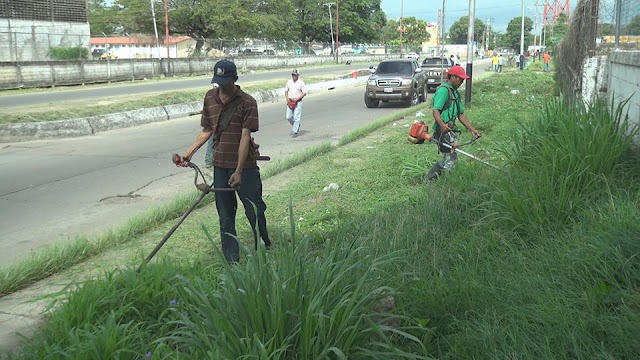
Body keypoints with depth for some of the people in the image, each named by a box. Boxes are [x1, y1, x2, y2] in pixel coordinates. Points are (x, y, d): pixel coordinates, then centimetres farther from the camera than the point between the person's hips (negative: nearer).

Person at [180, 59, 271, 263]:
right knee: (225, 215, 9)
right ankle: (231, 259, 19)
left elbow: (245, 137, -15)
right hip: (220, 164, 5)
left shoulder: (247, 102, -10)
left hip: (245, 165, -4)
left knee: (254, 210, 5)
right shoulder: (210, 98, 6)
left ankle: (264, 249, 28)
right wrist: (190, 152, 4)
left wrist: (239, 171, -19)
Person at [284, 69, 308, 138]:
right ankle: (296, 125, 29)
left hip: (298, 102, -5)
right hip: (290, 102, 5)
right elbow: (286, 91, 15)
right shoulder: (289, 82, 8)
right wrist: (287, 99, -1)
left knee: (296, 117, -7)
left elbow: (304, 93, -7)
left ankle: (295, 132, 0)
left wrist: (297, 99, -15)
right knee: (288, 117, 5)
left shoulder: (301, 83, -5)